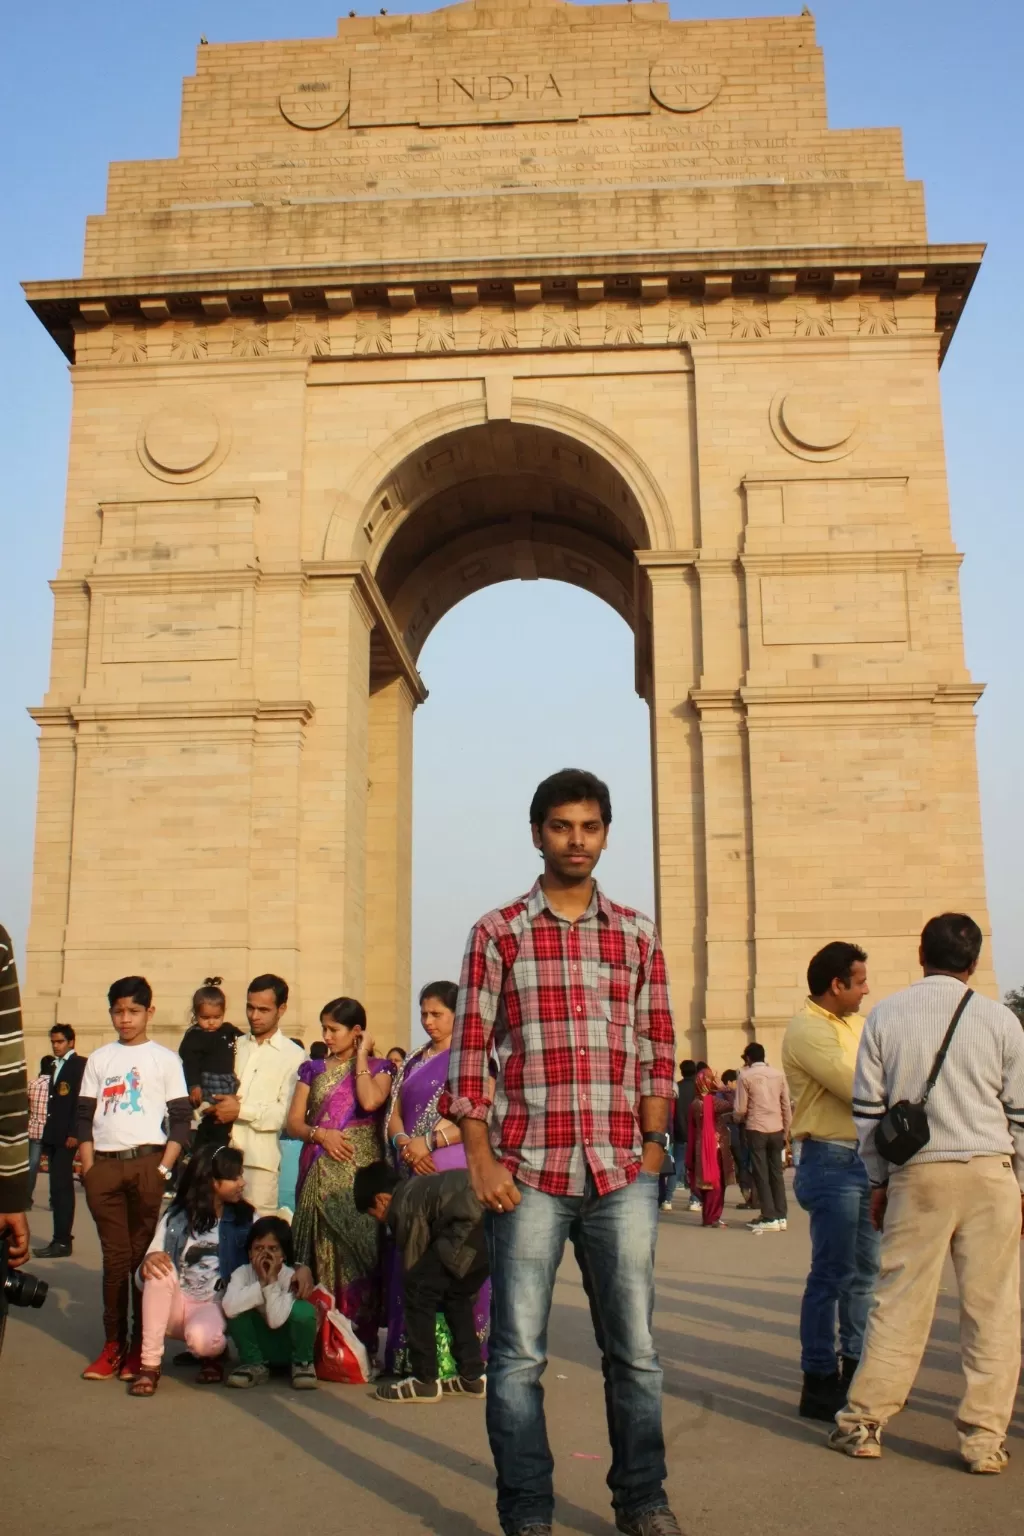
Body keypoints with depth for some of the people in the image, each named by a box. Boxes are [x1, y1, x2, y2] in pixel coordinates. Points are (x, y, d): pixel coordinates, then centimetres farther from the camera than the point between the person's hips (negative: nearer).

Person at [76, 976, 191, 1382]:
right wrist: (88, 1166, 1)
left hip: (147, 1163, -2)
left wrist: (164, 1168, -7)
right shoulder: (99, 1059, 13)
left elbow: (181, 1119, 3)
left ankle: (142, 1345, 8)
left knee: (144, 1255, 0)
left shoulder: (165, 1059, 5)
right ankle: (113, 1344, 12)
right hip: (105, 1166, 2)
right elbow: (85, 1115, 12)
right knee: (115, 1256, 3)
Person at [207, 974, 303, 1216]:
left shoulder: (293, 1055, -2)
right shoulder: (235, 1045, 17)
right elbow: (216, 1087, 20)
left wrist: (241, 1110, -13)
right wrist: (217, 1106, -1)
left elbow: (288, 1112, -9)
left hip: (261, 1156, -5)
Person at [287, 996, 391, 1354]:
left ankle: (363, 1342, -1)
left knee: (358, 1248, -6)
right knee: (321, 1249, 0)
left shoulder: (377, 1068, 6)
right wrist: (319, 1133, -10)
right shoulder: (313, 1070, 14)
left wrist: (360, 1057, -4)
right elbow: (293, 1122, 9)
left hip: (360, 1172, -3)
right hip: (320, 1173, 3)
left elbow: (370, 1100, -15)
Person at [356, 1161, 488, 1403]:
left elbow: (413, 1262, 14)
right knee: (457, 1292, 25)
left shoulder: (404, 1207, 8)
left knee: (418, 1288, 4)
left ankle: (425, 1381, 10)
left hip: (479, 1219, -9)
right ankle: (472, 1377, 27)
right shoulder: (420, 1188, 34)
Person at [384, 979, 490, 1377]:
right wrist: (404, 1144, -6)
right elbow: (394, 1113, 15)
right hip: (413, 1171, 6)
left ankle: (452, 1355, 0)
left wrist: (428, 1142, -14)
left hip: (454, 1170, -6)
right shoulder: (413, 1062, 19)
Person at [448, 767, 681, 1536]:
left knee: (634, 1346, 11)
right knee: (519, 1351, 6)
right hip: (526, 1172, -2)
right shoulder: (497, 933, 2)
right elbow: (470, 1053, 0)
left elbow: (659, 1051, 10)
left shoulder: (637, 935, 9)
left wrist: (653, 1143, 2)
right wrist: (481, 1160, -6)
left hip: (623, 1174, 2)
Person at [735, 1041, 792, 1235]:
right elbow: (787, 1106, 5)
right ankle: (781, 1217, 12)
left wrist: (738, 1120, 17)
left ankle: (769, 1218, 1)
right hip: (776, 1129, 4)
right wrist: (786, 1132, 15)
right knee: (776, 1172, 11)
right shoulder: (778, 1074, 4)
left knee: (761, 1174, 2)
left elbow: (740, 1109, -5)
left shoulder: (745, 1076, -5)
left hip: (756, 1129, -4)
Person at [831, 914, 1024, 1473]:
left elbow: (868, 1107, 4)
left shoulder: (885, 1015, 2)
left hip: (917, 1175, 1)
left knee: (898, 1302, 7)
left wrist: (879, 1180, 13)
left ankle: (862, 1422, 14)